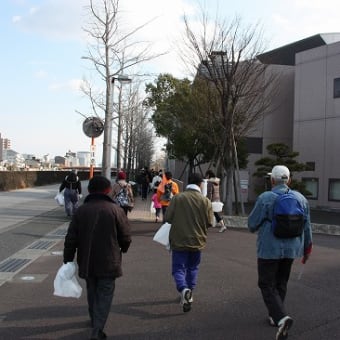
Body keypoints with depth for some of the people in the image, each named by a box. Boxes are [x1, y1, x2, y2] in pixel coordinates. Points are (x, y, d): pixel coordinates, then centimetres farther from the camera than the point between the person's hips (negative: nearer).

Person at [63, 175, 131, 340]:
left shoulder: (81, 210, -2)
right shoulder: (115, 210, -11)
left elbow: (71, 239, 0)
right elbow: (126, 236, -6)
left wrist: (68, 260, 9)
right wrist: (123, 248, 15)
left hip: (87, 262, 4)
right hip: (108, 263, -3)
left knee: (92, 292, 21)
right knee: (105, 294, 4)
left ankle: (95, 321, 38)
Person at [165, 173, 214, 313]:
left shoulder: (177, 198, -10)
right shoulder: (205, 201, -7)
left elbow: (167, 218, -8)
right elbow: (209, 222, -4)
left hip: (179, 240, -2)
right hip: (197, 241, 2)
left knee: (178, 268, 3)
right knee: (193, 268, 20)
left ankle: (184, 289, -22)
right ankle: (189, 294, 27)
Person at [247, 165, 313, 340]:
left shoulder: (265, 198, -15)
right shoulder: (300, 198, 2)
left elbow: (252, 224, -8)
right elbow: (307, 227, 8)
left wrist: (254, 228, 15)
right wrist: (307, 248, 19)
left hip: (269, 250, -5)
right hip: (291, 249, 5)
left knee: (267, 285, 1)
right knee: (281, 283, 19)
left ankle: (281, 317, -17)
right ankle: (274, 316, 29)